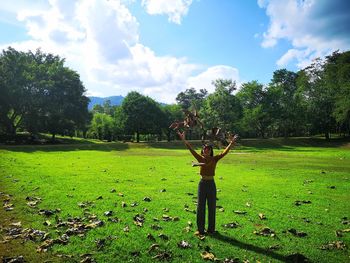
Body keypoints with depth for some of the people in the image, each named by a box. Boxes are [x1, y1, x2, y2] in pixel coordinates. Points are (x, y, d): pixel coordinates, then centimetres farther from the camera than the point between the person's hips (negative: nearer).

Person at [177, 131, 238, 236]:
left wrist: (231, 143, -16)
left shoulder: (214, 159, -1)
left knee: (212, 207, 9)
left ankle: (211, 229, 23)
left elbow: (224, 153, -8)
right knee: (200, 207, 6)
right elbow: (191, 150, -7)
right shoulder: (200, 158, -1)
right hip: (202, 183, 0)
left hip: (211, 184, 0)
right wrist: (184, 140, -14)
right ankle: (200, 229, 18)